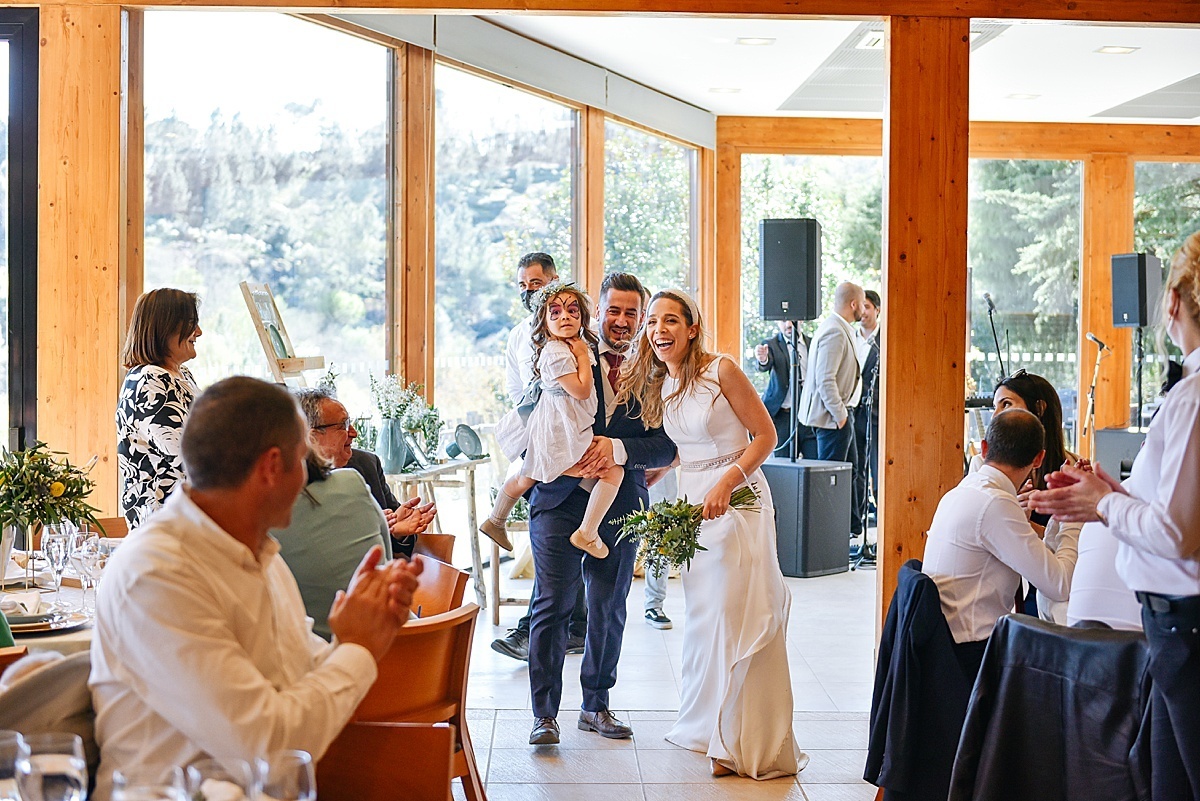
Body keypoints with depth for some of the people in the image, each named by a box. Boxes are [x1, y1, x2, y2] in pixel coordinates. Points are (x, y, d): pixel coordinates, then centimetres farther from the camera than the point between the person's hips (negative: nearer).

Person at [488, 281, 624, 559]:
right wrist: (582, 356, -15)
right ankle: (587, 533, -12)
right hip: (563, 435, -11)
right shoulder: (555, 353, -20)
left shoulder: (578, 346, 11)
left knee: (525, 478, 26)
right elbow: (581, 390, -23)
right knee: (614, 471, -14)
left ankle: (495, 522, 44)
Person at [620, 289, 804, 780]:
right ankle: (709, 725, 21)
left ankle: (745, 742, 3)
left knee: (739, 615, -7)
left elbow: (765, 435, -11)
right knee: (701, 615, 10)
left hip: (738, 498, -7)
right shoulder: (656, 384, 8)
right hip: (692, 500, 7)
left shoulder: (721, 370, -12)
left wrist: (728, 481, -21)